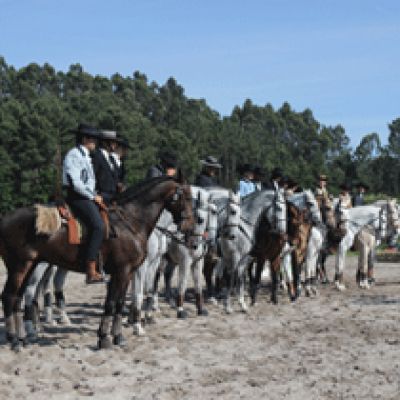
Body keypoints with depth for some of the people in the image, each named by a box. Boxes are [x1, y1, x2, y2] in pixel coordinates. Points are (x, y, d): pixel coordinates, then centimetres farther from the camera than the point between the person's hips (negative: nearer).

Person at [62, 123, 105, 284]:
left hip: (87, 197, 11)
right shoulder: (74, 155, -10)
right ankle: (91, 272, -28)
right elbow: (75, 183, -18)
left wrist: (95, 195, 11)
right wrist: (93, 196, -12)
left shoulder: (84, 155, 21)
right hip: (78, 198, -11)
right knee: (98, 226, -25)